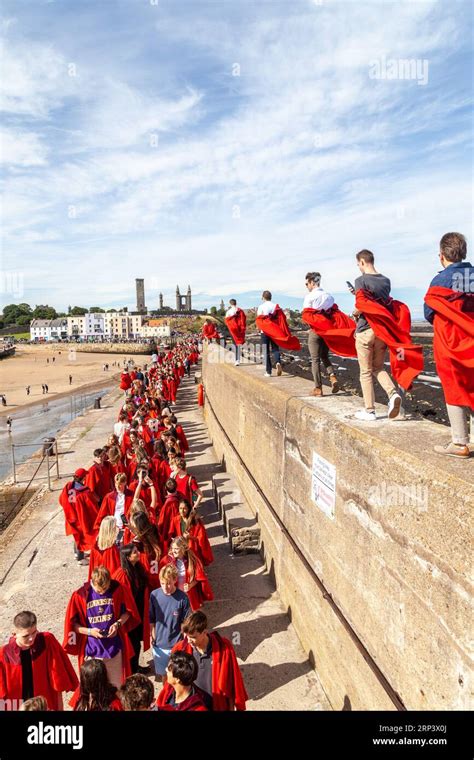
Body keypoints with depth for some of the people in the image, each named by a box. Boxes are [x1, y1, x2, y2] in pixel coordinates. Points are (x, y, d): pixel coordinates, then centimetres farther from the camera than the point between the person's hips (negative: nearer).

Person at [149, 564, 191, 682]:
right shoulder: (154, 595, -9)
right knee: (163, 673, 20)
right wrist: (152, 636, -1)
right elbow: (151, 619, 3)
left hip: (177, 644, -3)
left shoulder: (182, 598, -16)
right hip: (159, 643, 3)